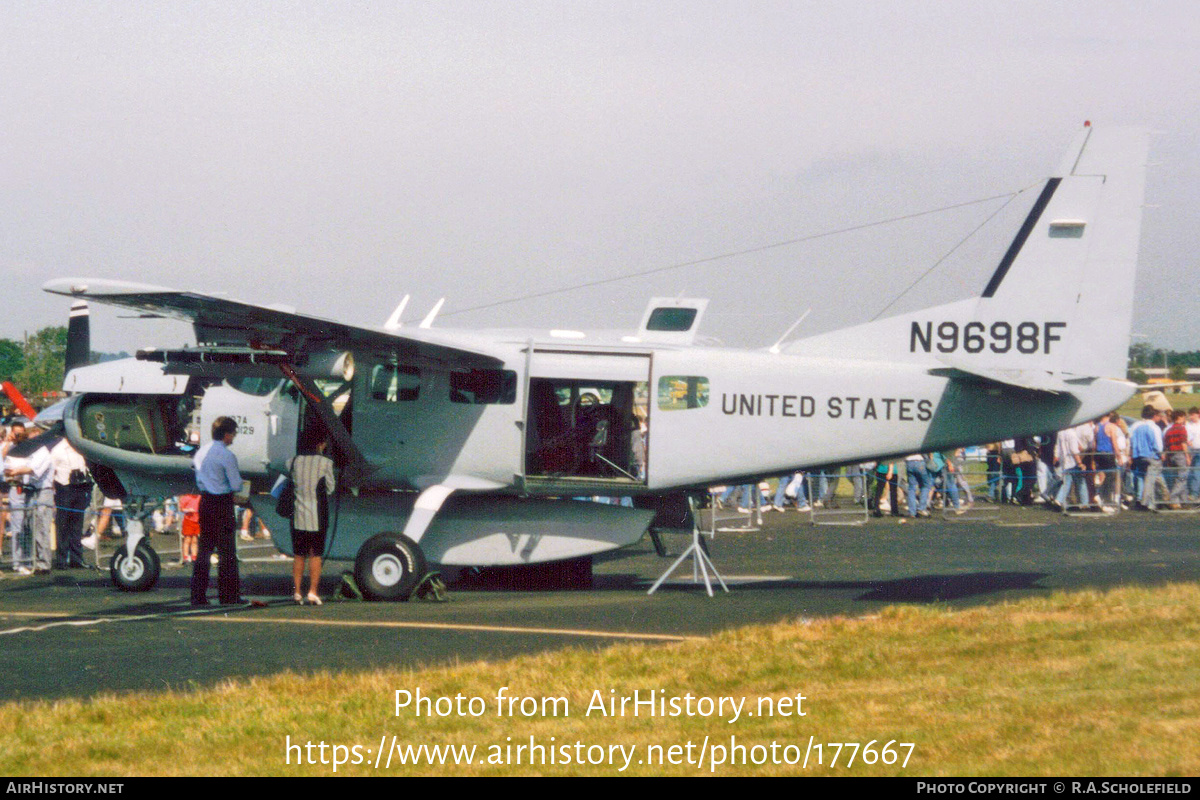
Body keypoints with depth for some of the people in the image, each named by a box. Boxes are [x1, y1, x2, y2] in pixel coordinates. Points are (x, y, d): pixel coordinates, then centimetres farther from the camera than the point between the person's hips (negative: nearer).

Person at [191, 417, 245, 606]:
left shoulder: (201, 452, 9)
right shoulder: (227, 455, -14)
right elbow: (237, 485, -15)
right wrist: (237, 487, 9)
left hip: (204, 502, 7)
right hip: (222, 504, -7)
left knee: (204, 548, 11)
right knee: (227, 551, 0)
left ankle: (198, 595, 11)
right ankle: (228, 595, 2)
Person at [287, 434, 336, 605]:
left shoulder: (294, 461, 2)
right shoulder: (325, 463, -9)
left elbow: (291, 484, 9)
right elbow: (330, 488, -1)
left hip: (298, 514, 3)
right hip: (316, 516, -3)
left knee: (298, 555, 11)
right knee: (316, 555, 4)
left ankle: (297, 592, 9)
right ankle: (313, 592, -1)